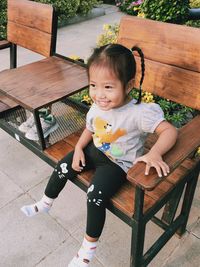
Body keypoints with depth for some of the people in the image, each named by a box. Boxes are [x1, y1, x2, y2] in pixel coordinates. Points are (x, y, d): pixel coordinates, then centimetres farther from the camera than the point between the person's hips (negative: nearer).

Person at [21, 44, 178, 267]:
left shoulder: (139, 113, -31)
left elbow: (169, 131, -32)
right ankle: (45, 204, 34)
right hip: (95, 151, 6)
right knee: (62, 168, 4)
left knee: (95, 195, -20)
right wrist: (79, 148, -5)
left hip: (118, 163, -6)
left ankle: (89, 247, 7)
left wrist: (154, 154, -48)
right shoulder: (97, 107, -11)